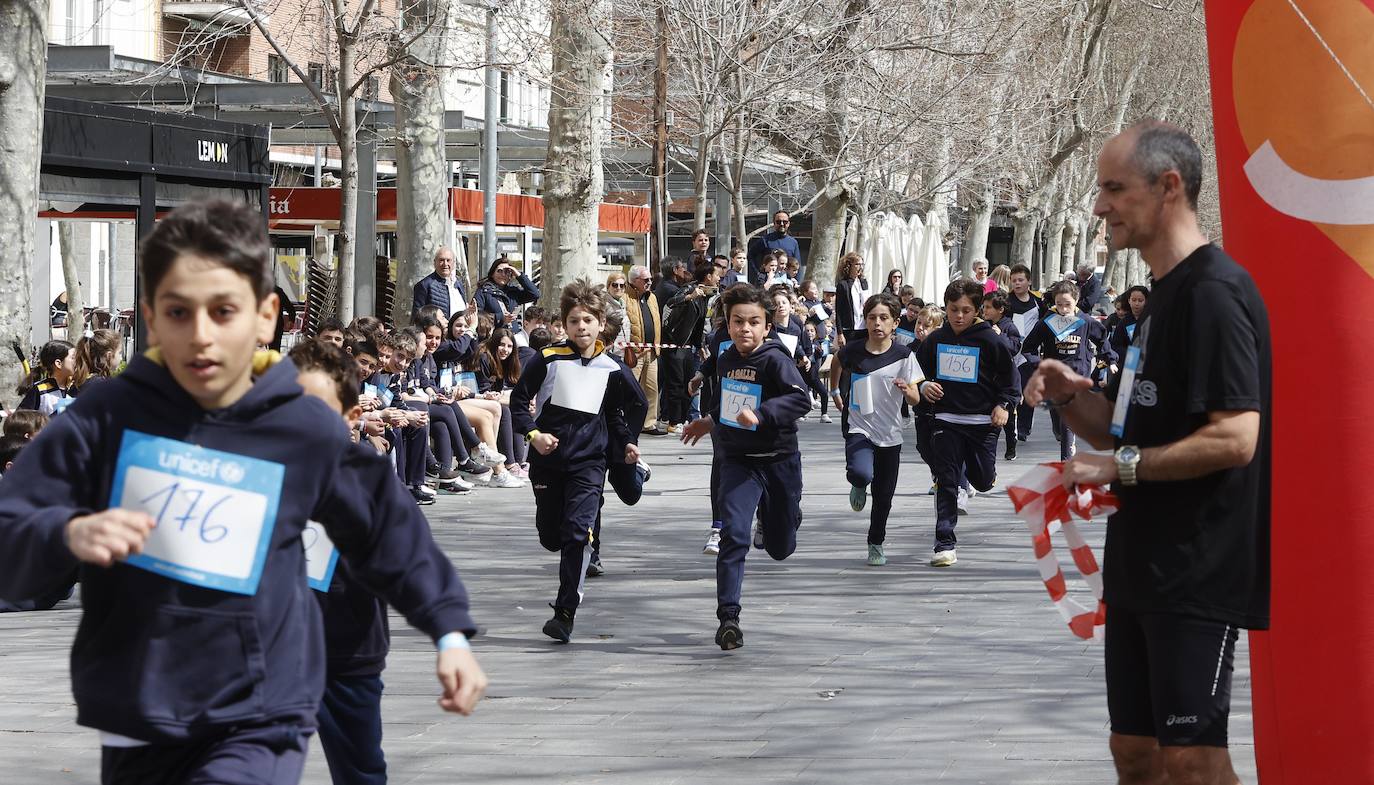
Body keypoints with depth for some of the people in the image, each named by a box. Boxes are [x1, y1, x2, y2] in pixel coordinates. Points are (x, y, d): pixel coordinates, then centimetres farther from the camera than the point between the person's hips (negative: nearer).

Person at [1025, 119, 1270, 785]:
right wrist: (1070, 398, 2)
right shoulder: (1163, 295, 16)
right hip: (1143, 568, 10)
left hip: (1198, 573, -10)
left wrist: (1122, 468, -17)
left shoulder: (1214, 292, -15)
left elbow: (1235, 438, -24)